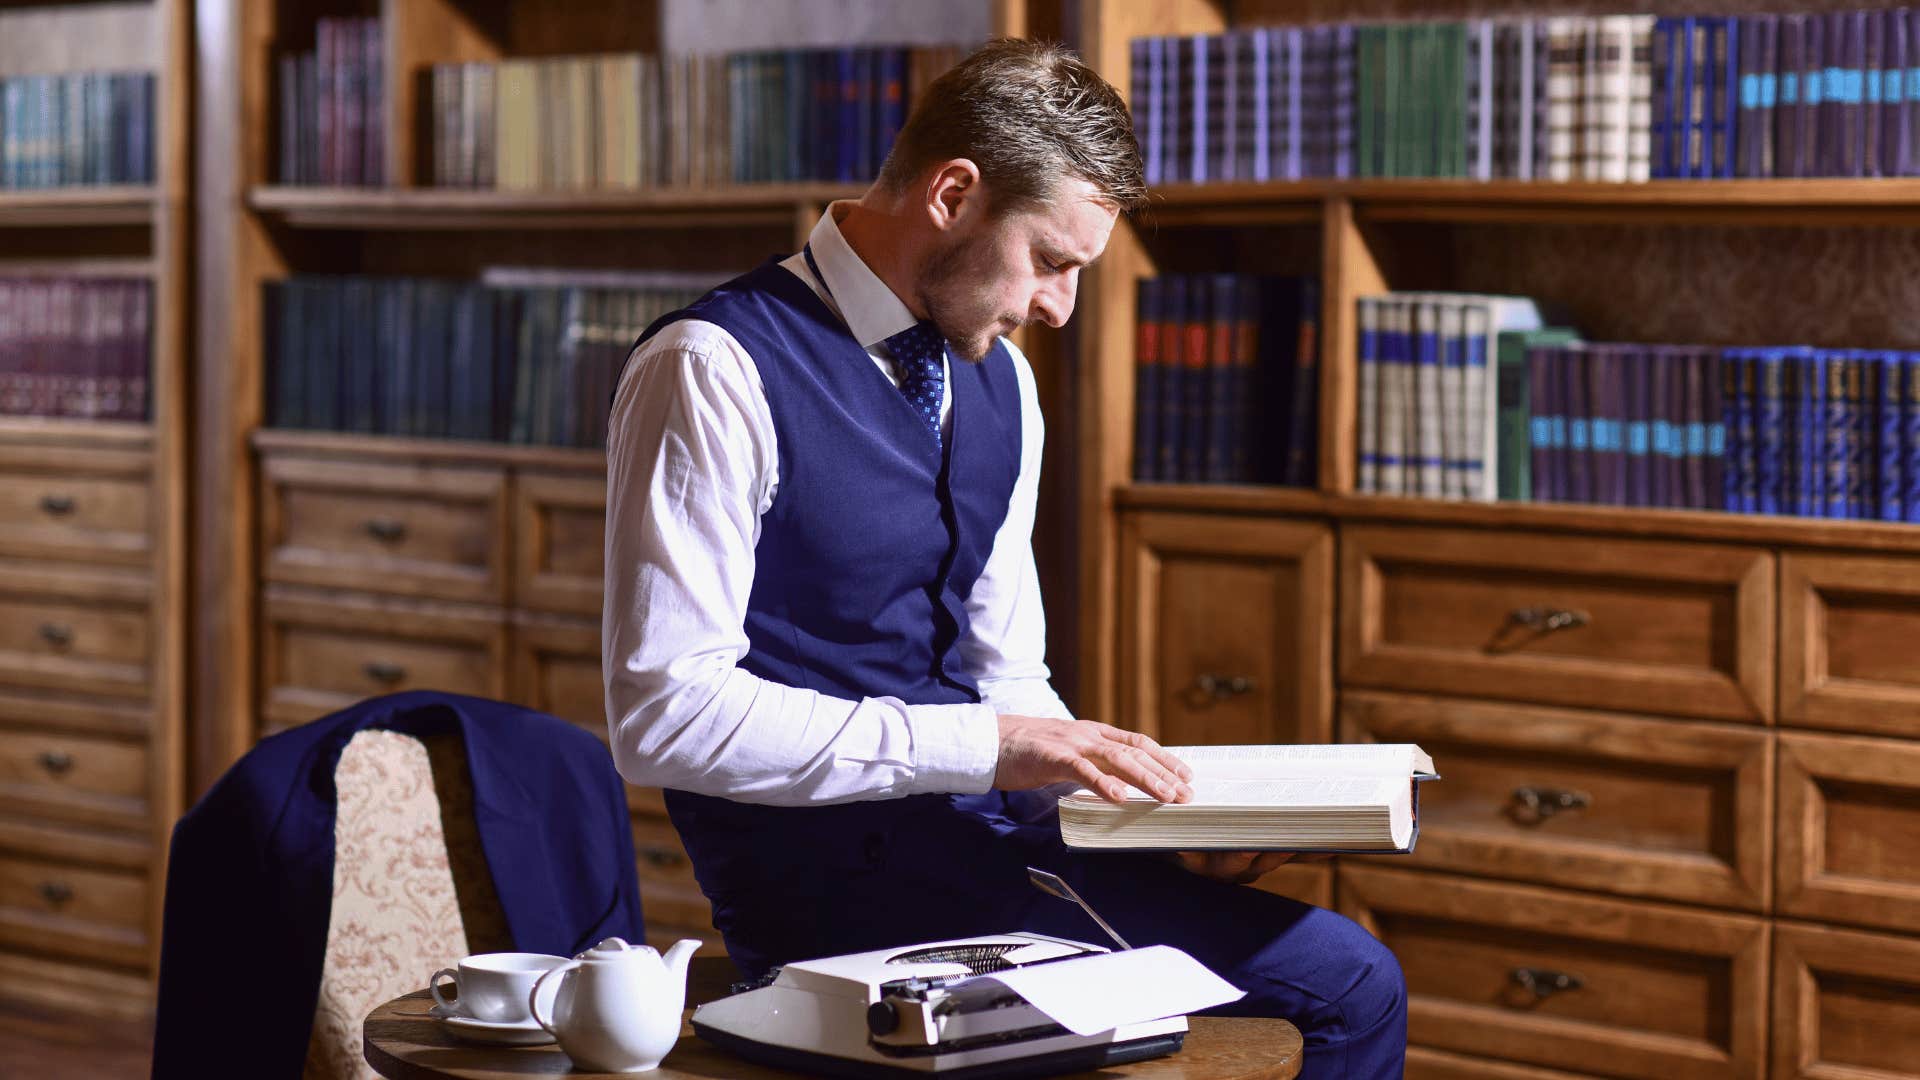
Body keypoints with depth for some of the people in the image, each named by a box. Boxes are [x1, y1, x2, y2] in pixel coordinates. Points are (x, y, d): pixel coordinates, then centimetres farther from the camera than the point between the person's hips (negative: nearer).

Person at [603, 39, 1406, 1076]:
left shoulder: (999, 383, 13)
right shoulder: (717, 370, -12)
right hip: (828, 864, -8)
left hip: (977, 828, 8)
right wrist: (983, 746, -23)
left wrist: (1153, 812, 0)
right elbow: (664, 715, -19)